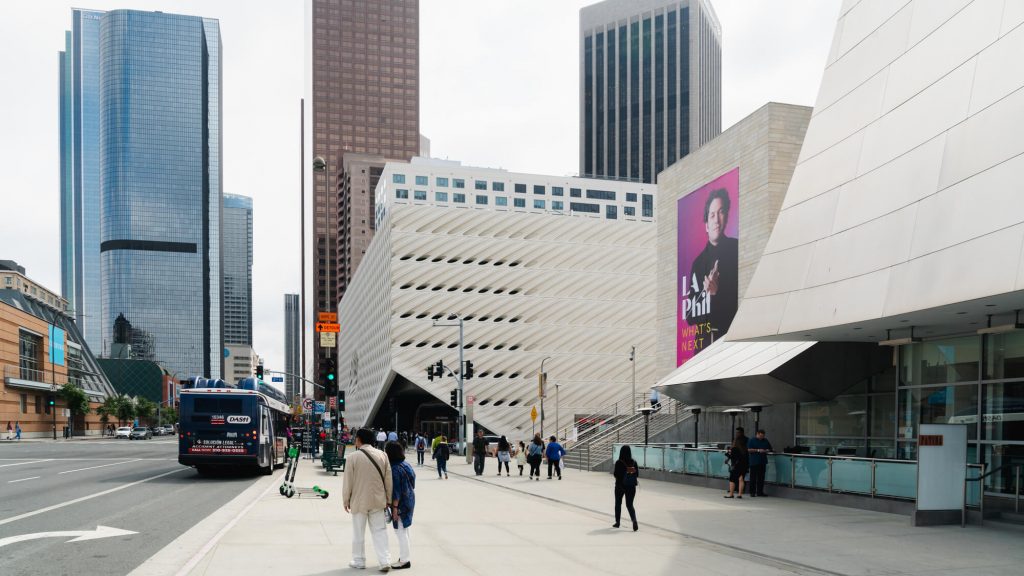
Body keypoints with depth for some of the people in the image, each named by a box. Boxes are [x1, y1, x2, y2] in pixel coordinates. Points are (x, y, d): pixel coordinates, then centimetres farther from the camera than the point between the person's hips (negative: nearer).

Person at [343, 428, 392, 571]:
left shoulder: (352, 458, -12)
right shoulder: (382, 455, -3)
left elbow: (348, 482, -8)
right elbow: (388, 479, 2)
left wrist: (346, 501, 5)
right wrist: (388, 499, 12)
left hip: (359, 501, -3)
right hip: (378, 500, 3)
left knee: (359, 532, 12)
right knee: (380, 531, 9)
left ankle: (359, 561, 21)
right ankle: (385, 561, 3)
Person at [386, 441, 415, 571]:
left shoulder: (395, 469, -20)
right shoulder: (406, 464, 6)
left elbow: (396, 490, -21)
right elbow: (412, 480, 14)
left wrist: (395, 507, -17)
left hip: (400, 503, -9)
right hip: (409, 500, 9)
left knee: (401, 531, -1)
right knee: (404, 530, 19)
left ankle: (404, 560, 5)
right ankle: (406, 556, 28)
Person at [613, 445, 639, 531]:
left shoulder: (619, 462, -15)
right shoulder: (634, 462, -5)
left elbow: (616, 474, -13)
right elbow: (637, 474, -1)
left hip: (620, 485, -2)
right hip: (631, 486, 2)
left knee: (618, 503, 17)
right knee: (629, 504, 7)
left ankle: (617, 522, 25)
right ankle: (634, 520, -18)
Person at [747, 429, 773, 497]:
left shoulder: (765, 441, 14)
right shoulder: (751, 440, -1)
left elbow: (770, 449, 19)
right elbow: (749, 449, -9)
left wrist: (766, 450, -3)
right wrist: (758, 450, -16)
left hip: (762, 462, 4)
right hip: (754, 462, -4)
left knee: (761, 477, 5)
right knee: (753, 477, -2)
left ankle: (760, 492, 12)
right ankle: (752, 492, 4)